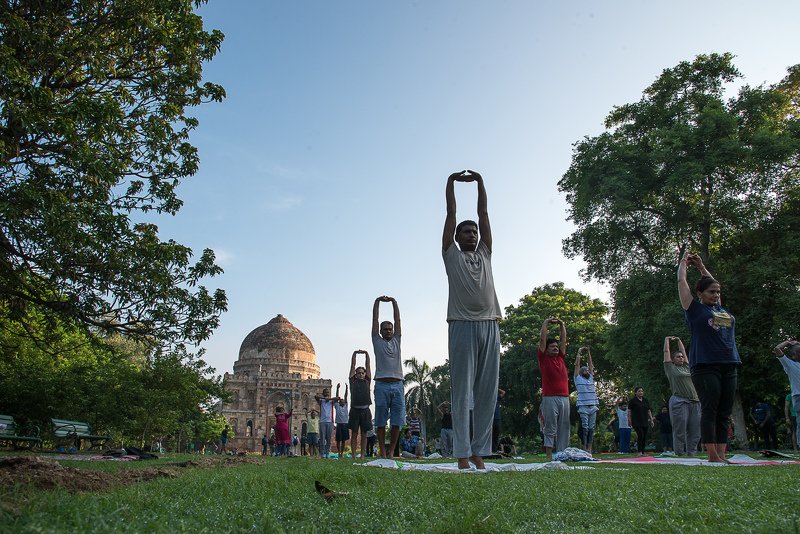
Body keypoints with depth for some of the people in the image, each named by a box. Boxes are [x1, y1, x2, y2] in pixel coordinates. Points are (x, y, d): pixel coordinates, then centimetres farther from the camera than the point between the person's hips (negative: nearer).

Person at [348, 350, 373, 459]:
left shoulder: (367, 381, 14)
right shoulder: (353, 381, 11)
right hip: (355, 409, -1)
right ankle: (353, 455, 4)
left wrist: (366, 354, 3)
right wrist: (354, 354, 3)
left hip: (365, 410, 1)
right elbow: (352, 366, 8)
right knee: (354, 434, 2)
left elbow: (368, 366, 10)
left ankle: (363, 455, 8)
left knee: (364, 434, 4)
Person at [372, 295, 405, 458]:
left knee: (397, 422, 1)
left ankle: (391, 451, 9)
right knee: (381, 421, 1)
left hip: (397, 385, 2)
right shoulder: (377, 341, 12)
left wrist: (394, 302, 9)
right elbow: (375, 320, 8)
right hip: (382, 385, -2)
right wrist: (377, 301, 5)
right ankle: (382, 451, 6)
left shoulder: (396, 341, 18)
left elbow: (398, 320, 13)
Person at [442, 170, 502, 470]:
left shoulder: (485, 254, 22)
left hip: (490, 326, 5)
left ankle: (479, 451, 11)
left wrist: (480, 181, 21)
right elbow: (451, 213, 12)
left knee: (487, 394, 4)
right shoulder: (451, 254, 12)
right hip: (463, 325, -4)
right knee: (462, 393, -3)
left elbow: (484, 213, 21)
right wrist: (451, 181, 16)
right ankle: (462, 454, -1)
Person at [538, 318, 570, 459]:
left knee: (563, 428, 6)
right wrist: (546, 322, 9)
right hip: (550, 398, -5)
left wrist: (561, 324, 19)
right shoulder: (543, 358, 4)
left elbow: (563, 339, 21)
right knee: (550, 429, -3)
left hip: (564, 398, 5)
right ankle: (549, 456, 0)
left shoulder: (560, 357, 18)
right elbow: (542, 339, 2)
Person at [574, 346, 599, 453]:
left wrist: (588, 352, 17)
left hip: (593, 407, 4)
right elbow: (577, 365, 7)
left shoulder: (591, 378, 19)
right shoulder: (578, 378, 8)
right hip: (583, 407, -4)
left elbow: (590, 364, 18)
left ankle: (590, 449, 6)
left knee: (591, 429, 3)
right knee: (584, 428, -5)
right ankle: (584, 449, -4)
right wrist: (579, 353, 13)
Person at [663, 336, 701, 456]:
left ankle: (691, 453, 10)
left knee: (694, 431, 4)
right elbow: (666, 352, 12)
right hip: (679, 402, -6)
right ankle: (680, 454, -1)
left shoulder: (686, 367, 20)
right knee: (680, 431, -4)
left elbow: (683, 351, 27)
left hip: (695, 402, 6)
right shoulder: (670, 368, 6)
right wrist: (667, 340, 24)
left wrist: (678, 341, 35)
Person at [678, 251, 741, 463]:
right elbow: (681, 281, 9)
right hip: (705, 366, -6)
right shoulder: (695, 308, 4)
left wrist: (701, 266, 36)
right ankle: (712, 455, -6)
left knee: (724, 413, 4)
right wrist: (684, 262, 25)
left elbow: (713, 284, 33)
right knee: (709, 410, -6)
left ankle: (721, 455, 6)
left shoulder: (721, 309, 19)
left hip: (729, 366, 6)